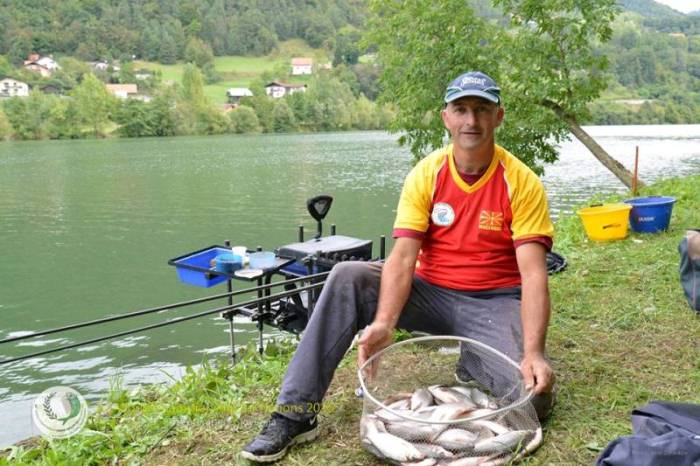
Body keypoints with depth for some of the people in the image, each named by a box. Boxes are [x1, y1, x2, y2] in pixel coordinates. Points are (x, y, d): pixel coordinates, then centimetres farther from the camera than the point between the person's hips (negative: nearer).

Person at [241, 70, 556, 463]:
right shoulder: (426, 175, -6)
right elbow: (403, 257, -15)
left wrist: (533, 353, -31)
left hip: (496, 302, -2)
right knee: (348, 277, -21)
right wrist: (383, 323, -32)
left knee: (533, 396, -27)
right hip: (431, 294, 2)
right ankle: (296, 412, -18)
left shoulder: (522, 183, -11)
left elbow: (533, 274, -17)